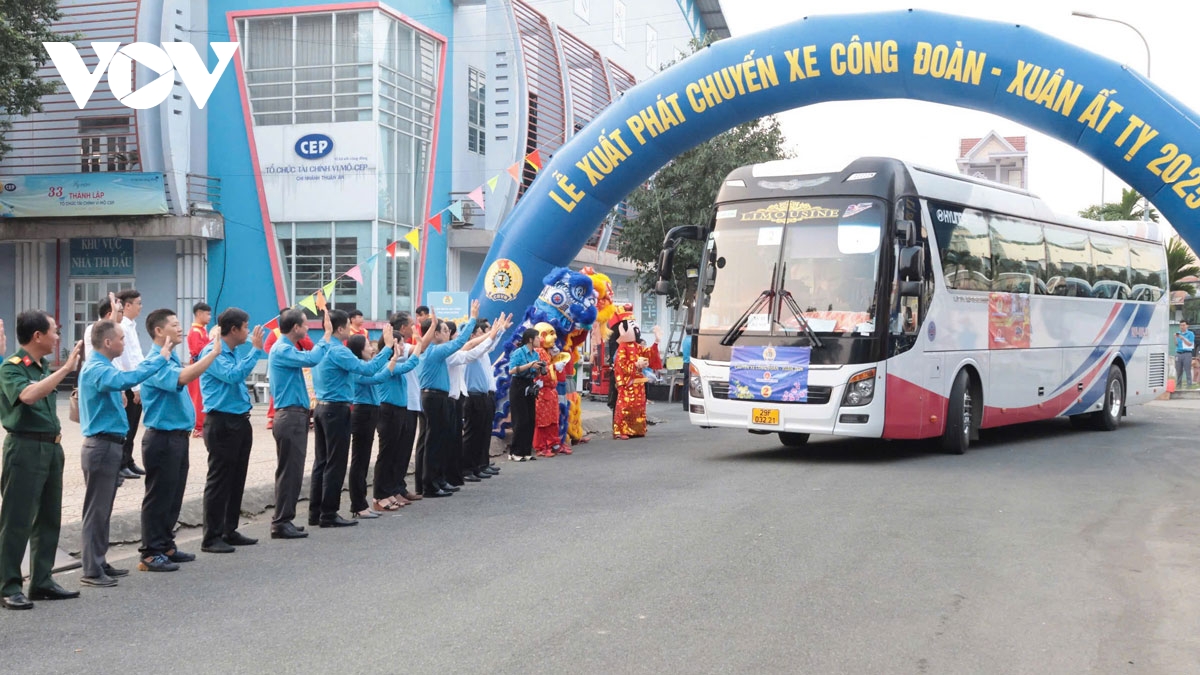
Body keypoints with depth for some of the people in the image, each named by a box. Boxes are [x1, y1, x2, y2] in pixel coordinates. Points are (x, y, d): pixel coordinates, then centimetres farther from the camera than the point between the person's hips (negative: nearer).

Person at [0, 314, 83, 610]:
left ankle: (42, 581, 21)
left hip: (51, 447, 8)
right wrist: (65, 369, -31)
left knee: (49, 518, 12)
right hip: (25, 447, -8)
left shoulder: (44, 367, 11)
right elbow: (28, 396, -32)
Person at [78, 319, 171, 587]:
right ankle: (92, 571, 0)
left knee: (104, 509, 15)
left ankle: (99, 563, 22)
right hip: (102, 446, -10)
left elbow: (131, 373, 26)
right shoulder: (96, 369, -18)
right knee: (97, 510, -5)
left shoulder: (103, 367, 14)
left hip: (110, 446, 10)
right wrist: (160, 360, -30)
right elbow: (125, 380, -36)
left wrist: (159, 353, 20)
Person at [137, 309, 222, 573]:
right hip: (162, 439, -9)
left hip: (178, 437, 10)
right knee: (158, 498, -2)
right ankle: (151, 554, 5)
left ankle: (166, 546, 26)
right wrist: (214, 352, -33)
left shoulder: (172, 358, 12)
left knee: (174, 498, 16)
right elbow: (183, 377, -36)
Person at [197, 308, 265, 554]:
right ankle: (211, 538, 0)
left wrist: (257, 347, 13)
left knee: (237, 481, 13)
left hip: (240, 421, 9)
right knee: (219, 482, -5)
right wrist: (255, 348, -18)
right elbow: (233, 375, -25)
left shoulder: (235, 352, 14)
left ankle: (230, 531, 22)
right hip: (222, 423, -9)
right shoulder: (212, 353, -13)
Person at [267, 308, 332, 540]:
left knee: (291, 470, 13)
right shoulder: (282, 350, -17)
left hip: (293, 416, 11)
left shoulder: (285, 348, 16)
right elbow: (312, 359, -29)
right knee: (289, 470, -7)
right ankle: (281, 523, -3)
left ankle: (284, 519, 19)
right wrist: (327, 335, -20)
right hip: (291, 417, -11)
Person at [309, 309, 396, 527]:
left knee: (321, 461, 11)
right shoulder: (338, 351, -17)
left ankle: (315, 513, 15)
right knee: (335, 463, -4)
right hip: (337, 410, -9)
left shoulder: (322, 349, 12)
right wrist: (388, 347, -20)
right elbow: (368, 368, -26)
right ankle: (329, 515, -1)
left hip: (322, 407, 9)